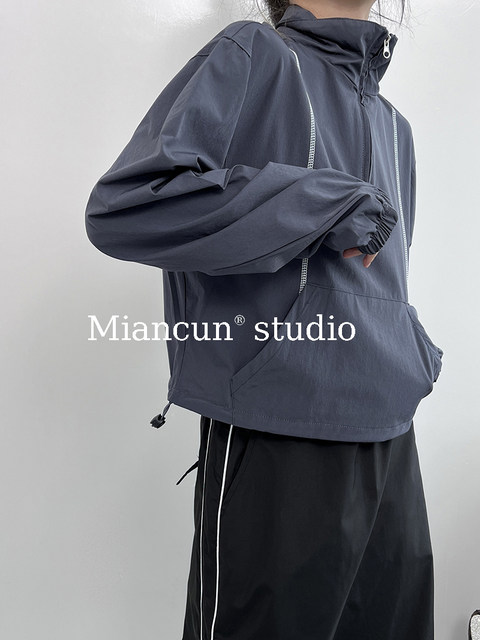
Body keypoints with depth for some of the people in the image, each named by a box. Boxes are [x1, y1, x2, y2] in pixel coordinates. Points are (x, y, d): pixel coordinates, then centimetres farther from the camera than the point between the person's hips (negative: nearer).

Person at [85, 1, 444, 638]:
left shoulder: (394, 124, 20)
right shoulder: (255, 54, -2)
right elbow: (120, 207, -18)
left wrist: (417, 356, 11)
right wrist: (329, 202, -16)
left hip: (392, 436, 8)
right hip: (282, 435, -7)